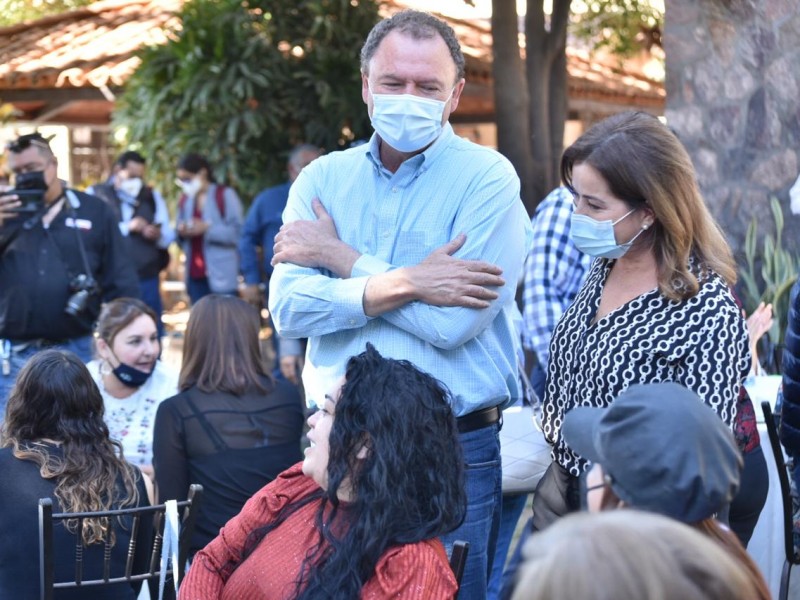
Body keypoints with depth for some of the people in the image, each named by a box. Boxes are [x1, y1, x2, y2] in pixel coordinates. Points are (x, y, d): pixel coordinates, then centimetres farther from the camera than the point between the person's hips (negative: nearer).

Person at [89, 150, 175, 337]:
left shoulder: (151, 196, 15)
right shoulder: (95, 194, 3)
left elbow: (169, 235, 12)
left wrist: (158, 235, -11)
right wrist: (127, 227, -17)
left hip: (147, 279, 3)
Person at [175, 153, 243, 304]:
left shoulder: (225, 195, -2)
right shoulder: (185, 200, 15)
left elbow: (237, 231, -9)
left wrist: (208, 228, -19)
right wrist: (181, 232, -1)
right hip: (195, 275, 5)